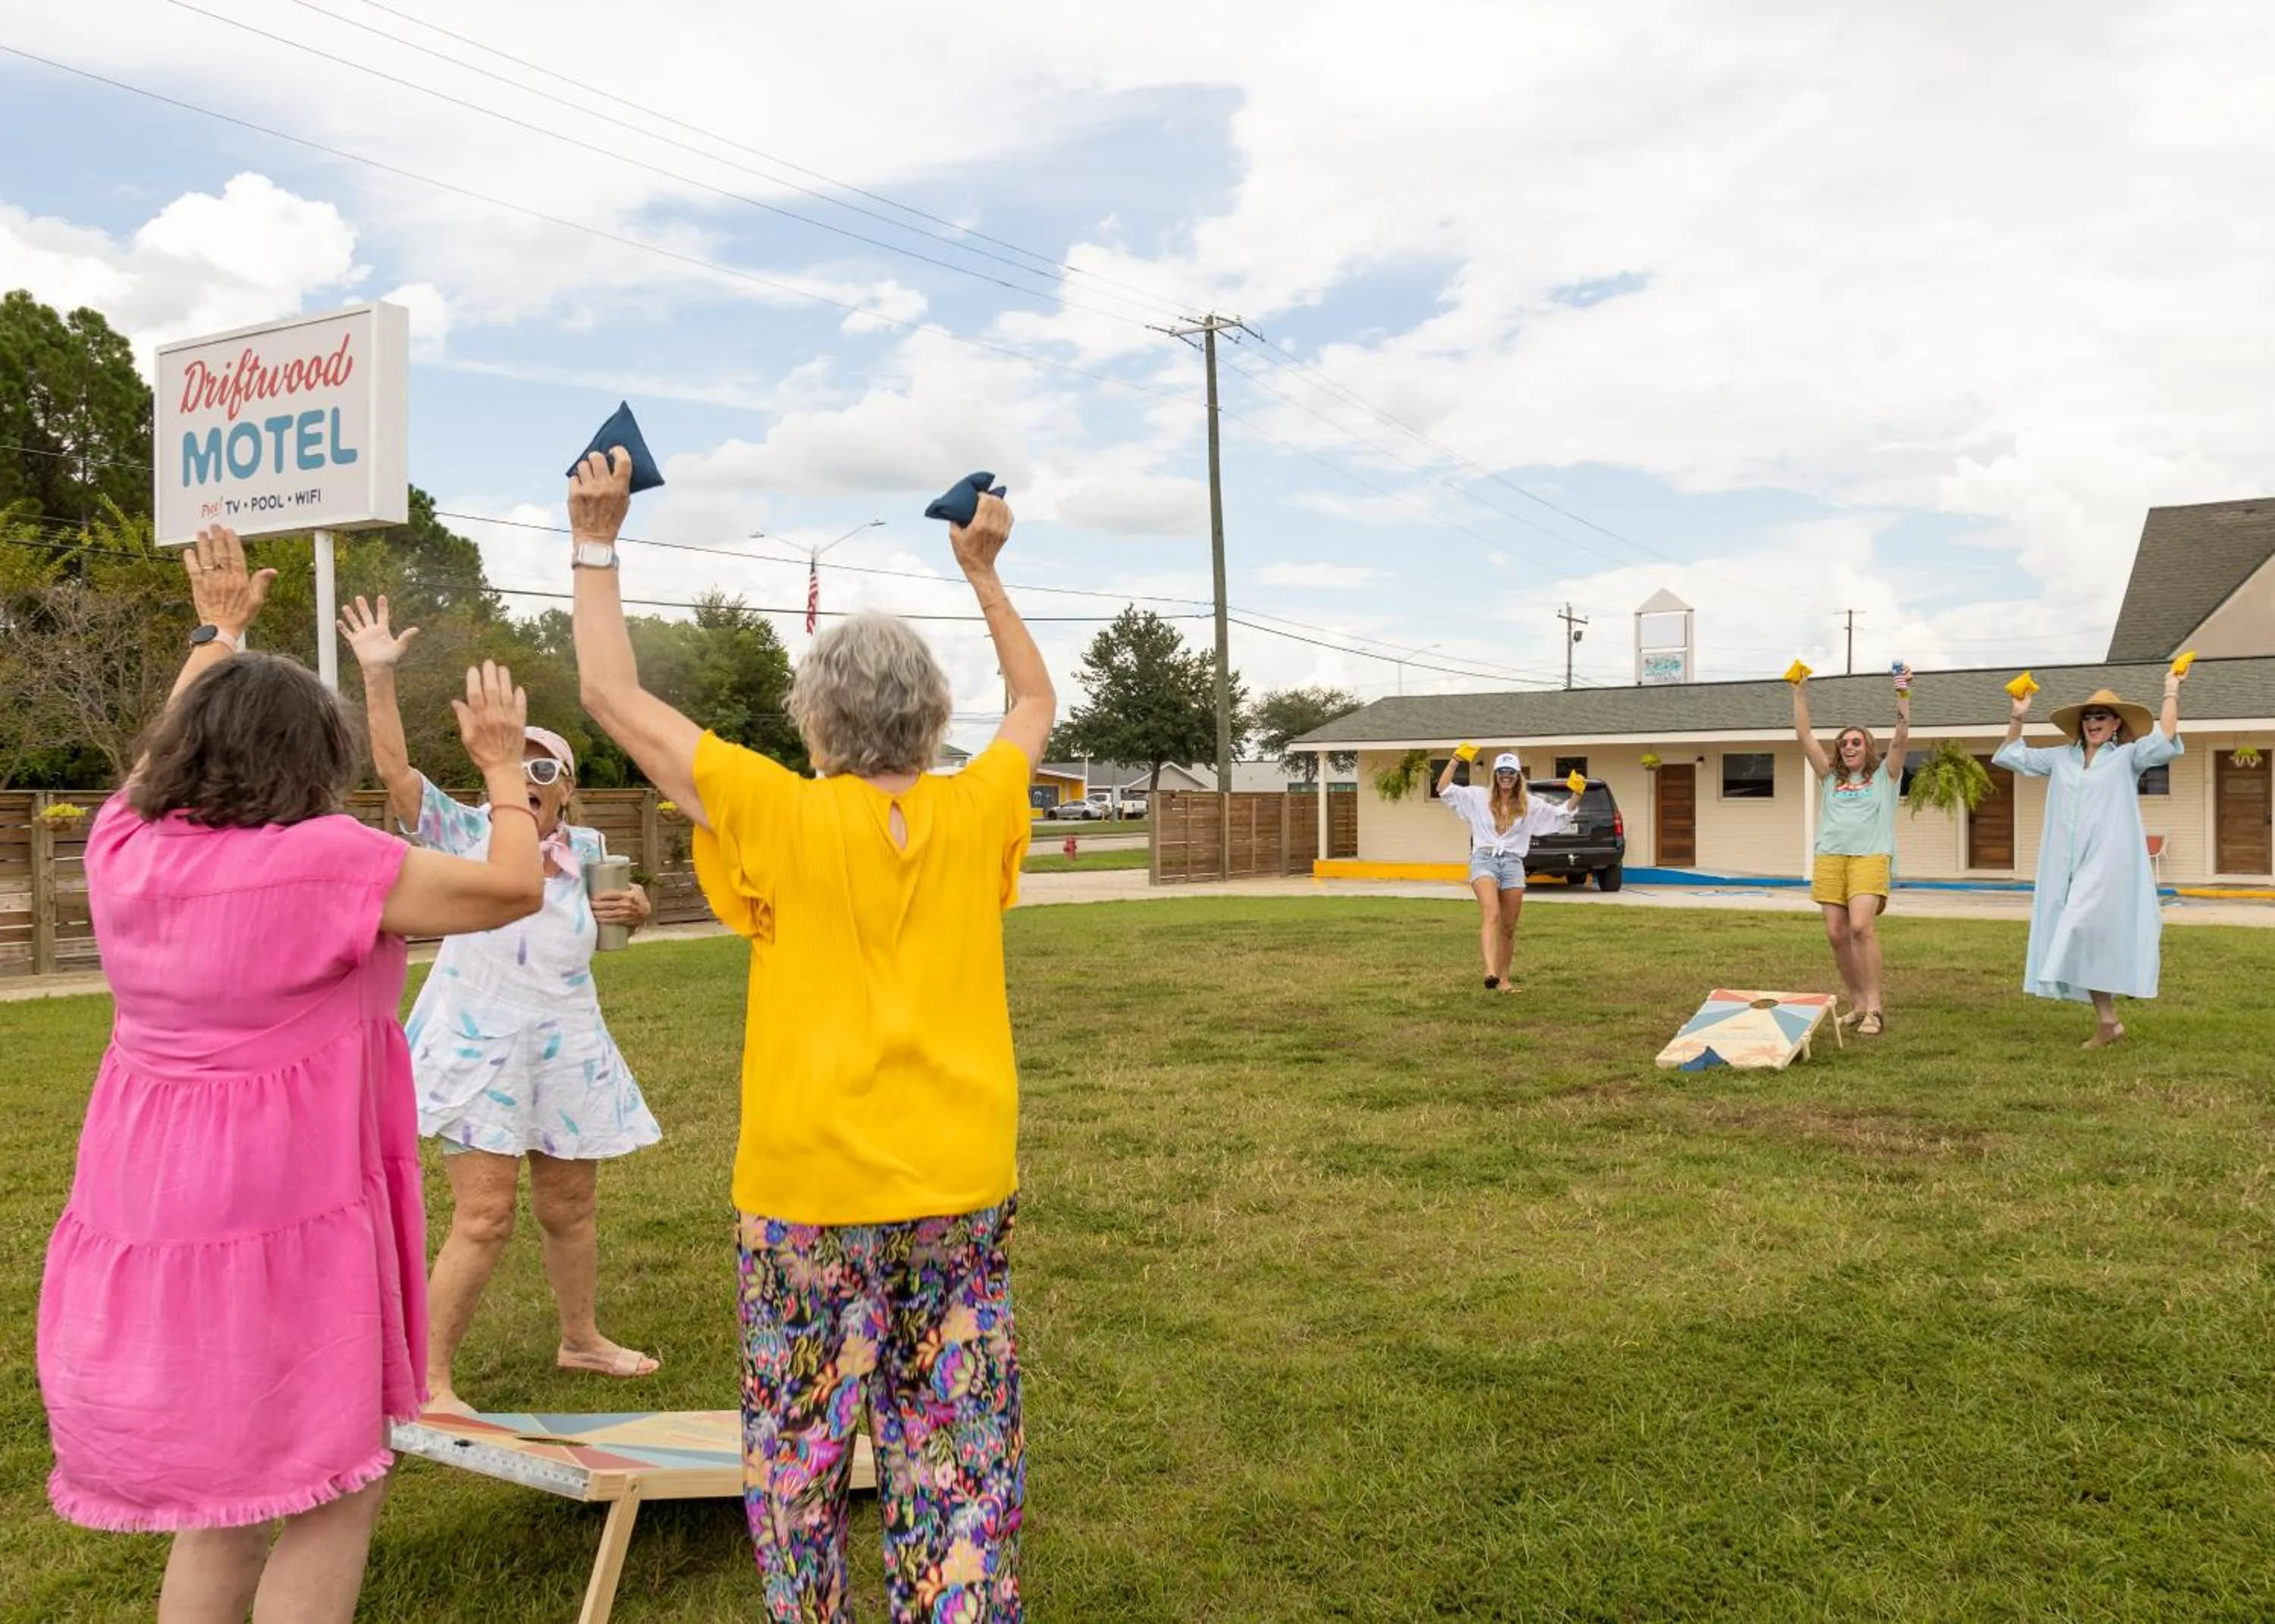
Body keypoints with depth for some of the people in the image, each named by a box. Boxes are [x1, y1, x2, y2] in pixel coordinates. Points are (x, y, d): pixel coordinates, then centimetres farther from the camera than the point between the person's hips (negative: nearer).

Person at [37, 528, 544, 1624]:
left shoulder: (124, 849, 1)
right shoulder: (324, 861, -17)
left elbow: (169, 749, 23)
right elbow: (514, 886, -9)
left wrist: (217, 635, 35)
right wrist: (503, 766, 5)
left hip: (148, 1224, 7)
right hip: (286, 1223, -7)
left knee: (219, 1505, 21)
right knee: (337, 1498, 7)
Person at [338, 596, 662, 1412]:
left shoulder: (587, 850, 6)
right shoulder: (465, 833, -6)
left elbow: (622, 904, 24)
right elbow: (394, 768, -19)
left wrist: (634, 908, 1)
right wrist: (378, 675, -27)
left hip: (566, 1049, 5)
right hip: (478, 1046, -5)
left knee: (571, 1206, 17)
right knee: (484, 1218, -10)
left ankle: (581, 1339, 38)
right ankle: (430, 1382, 4)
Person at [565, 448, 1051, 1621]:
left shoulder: (784, 820, -12)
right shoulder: (975, 816, -4)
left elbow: (614, 697, -5)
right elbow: (1035, 700, 18)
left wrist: (596, 544, 4)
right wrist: (982, 571, 24)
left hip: (809, 1191, -2)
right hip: (961, 1189, 3)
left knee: (799, 1452, 16)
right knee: (958, 1457, 11)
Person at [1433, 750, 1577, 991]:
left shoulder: (1529, 805, 15)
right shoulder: (1478, 798, 10)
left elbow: (1562, 814, 18)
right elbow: (1444, 789, 5)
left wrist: (1576, 795, 3)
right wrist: (1455, 760, -3)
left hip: (1513, 863, 3)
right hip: (1484, 859, -3)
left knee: (1509, 928, 6)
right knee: (1491, 915, -26)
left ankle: (1504, 978, 20)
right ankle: (1490, 971, -41)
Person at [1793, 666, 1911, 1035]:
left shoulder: (1883, 776, 13)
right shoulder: (1831, 779, 20)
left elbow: (1901, 738, 0)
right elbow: (1804, 737, 16)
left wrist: (1903, 696, -7)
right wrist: (1800, 694, 12)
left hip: (1870, 858, -4)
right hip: (1830, 859, 4)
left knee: (1861, 926, -21)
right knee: (1836, 934, -1)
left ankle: (1874, 1008, -17)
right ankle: (1858, 1004, 12)